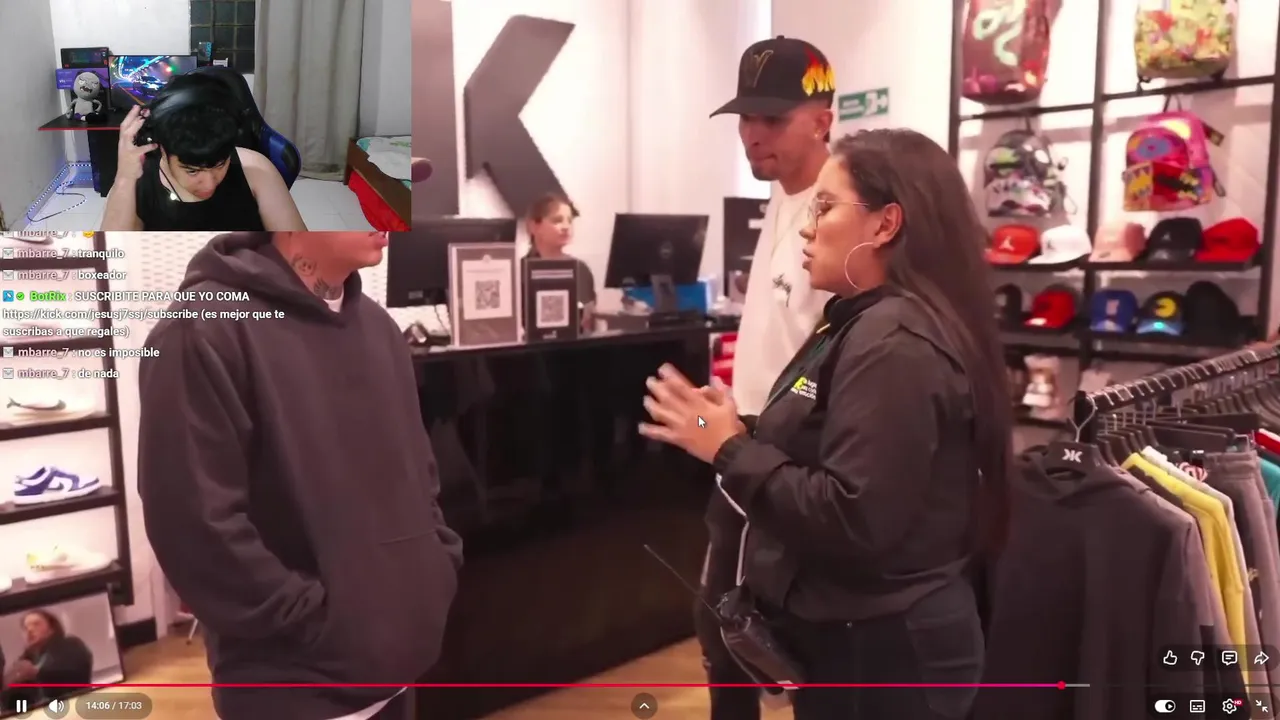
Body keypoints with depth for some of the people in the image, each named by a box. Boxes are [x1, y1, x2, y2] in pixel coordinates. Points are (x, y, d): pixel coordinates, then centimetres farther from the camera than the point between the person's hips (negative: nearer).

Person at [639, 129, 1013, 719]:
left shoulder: (895, 344, -23)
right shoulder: (863, 324, 10)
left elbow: (854, 522, -28)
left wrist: (730, 449, -21)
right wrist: (740, 433, -2)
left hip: (878, 652, -9)